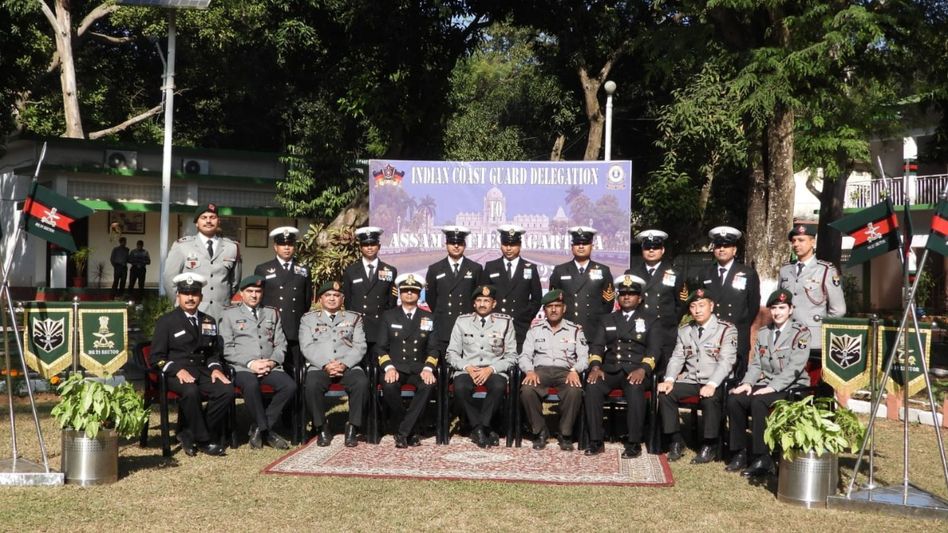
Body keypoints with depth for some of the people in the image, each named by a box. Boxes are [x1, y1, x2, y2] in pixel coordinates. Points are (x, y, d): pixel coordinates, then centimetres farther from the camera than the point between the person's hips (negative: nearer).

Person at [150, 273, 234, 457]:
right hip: (175, 373, -4)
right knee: (191, 391, -37)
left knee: (227, 390, -25)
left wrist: (215, 368, 1)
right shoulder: (166, 321, 6)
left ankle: (189, 435, -13)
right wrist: (177, 370, -17)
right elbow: (157, 357, 0)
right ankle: (204, 440, -21)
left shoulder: (209, 322, 21)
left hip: (203, 370, 5)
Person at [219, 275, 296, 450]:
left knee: (290, 385, -27)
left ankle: (259, 428, -11)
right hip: (242, 368, -3)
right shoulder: (230, 314, 11)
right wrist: (249, 363, -12)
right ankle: (266, 429, -17)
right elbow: (226, 348, 1)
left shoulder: (272, 314, 22)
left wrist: (273, 361, -4)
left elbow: (281, 344, 17)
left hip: (270, 367, 3)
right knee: (251, 385, -38)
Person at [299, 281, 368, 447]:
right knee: (311, 385, -34)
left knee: (362, 382, -31)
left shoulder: (354, 318, 18)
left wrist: (344, 364, -11)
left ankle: (353, 427, -15)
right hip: (319, 366, 0)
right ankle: (321, 428, -13)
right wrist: (325, 365, -12)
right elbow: (307, 347, 4)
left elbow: (360, 346, 7)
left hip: (348, 366, 1)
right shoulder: (308, 319, 16)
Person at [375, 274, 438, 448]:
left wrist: (428, 368, -11)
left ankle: (403, 432, -23)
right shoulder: (388, 316, 12)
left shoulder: (428, 318, 15)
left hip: (419, 368, 1)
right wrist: (389, 368, -14)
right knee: (389, 386, -35)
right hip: (396, 366, -1)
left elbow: (433, 348, 9)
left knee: (428, 384, -34)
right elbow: (381, 347, 5)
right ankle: (411, 431, -14)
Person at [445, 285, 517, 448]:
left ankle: (480, 429, -18)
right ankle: (481, 429, -16)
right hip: (467, 369, 1)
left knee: (499, 387, -35)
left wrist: (491, 369, -11)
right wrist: (467, 367, -10)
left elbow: (511, 356, 4)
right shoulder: (462, 321, 10)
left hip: (494, 370, -1)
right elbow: (451, 353, 9)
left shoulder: (505, 322, 6)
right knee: (460, 388, -32)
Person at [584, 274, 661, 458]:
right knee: (592, 387, -29)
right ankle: (596, 441, -22)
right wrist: (595, 367, -9)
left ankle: (634, 443, -25)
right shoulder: (608, 319, 21)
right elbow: (596, 344, 11)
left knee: (635, 389, -36)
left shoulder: (650, 320, 12)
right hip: (610, 369, 3)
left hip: (636, 370, -3)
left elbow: (654, 348, 0)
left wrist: (642, 369, -18)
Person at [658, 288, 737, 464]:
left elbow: (726, 361, -13)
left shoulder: (727, 329, -2)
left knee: (710, 398, -35)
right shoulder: (684, 331, 14)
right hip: (690, 380, 5)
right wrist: (669, 379, -13)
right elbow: (677, 358, 8)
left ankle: (710, 446, -16)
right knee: (665, 393, -20)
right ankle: (675, 441, -7)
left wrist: (711, 385, -28)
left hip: (714, 383, -5)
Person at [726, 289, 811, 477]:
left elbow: (794, 367, -16)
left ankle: (763, 459, -26)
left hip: (792, 387, -6)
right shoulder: (763, 333, 16)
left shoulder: (801, 332, -4)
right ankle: (740, 453, -10)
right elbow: (756, 364, 12)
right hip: (766, 383, 6)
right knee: (734, 399, -19)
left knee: (758, 402, -33)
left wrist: (773, 387, -26)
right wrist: (747, 382, -8)